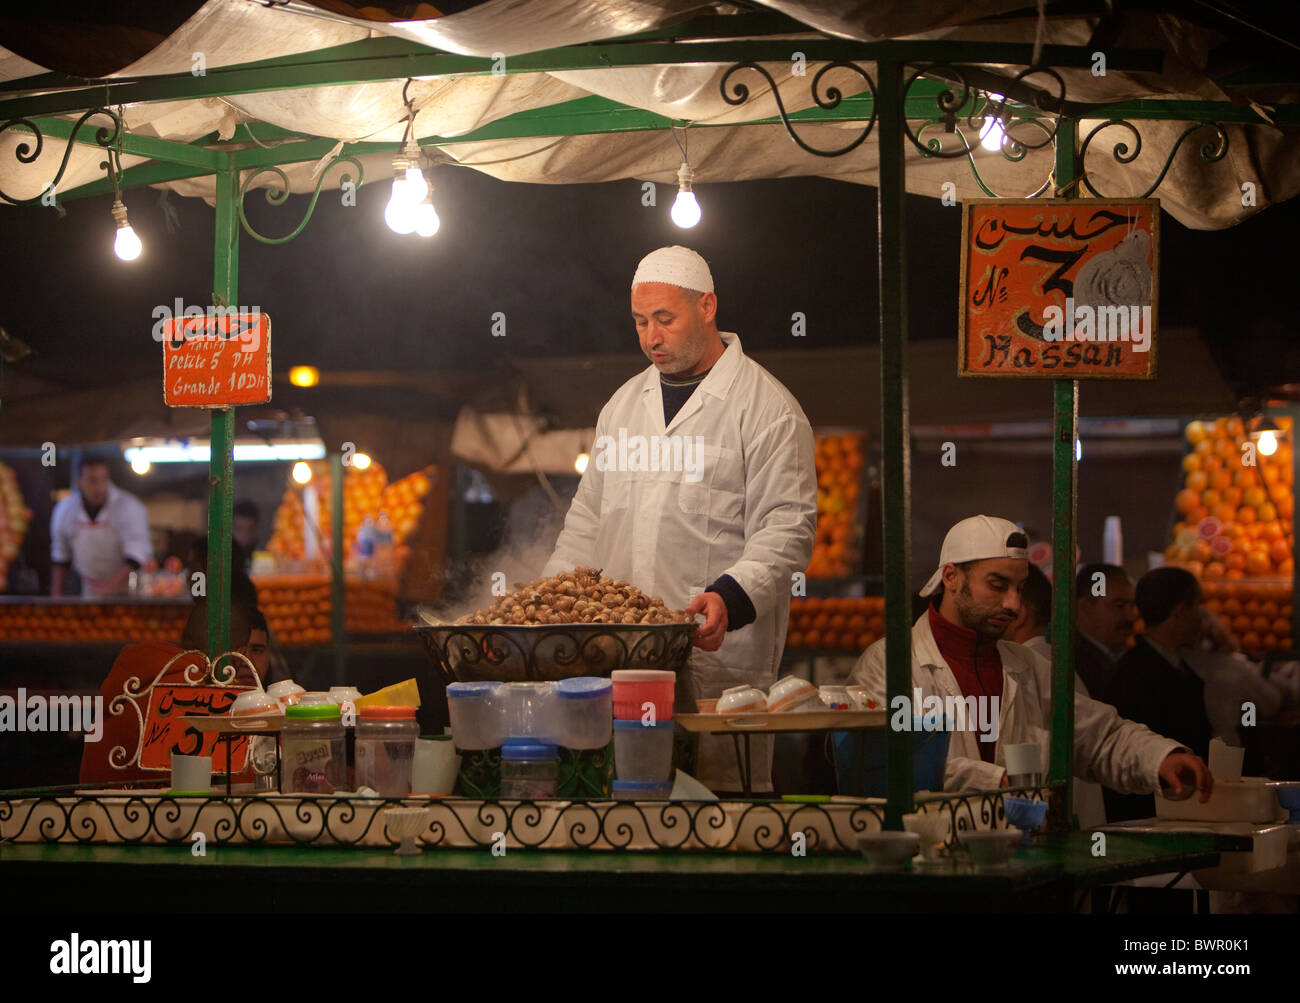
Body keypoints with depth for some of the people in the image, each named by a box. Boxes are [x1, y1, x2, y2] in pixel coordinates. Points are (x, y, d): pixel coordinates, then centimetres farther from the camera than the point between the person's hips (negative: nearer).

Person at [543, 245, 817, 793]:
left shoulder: (767, 408, 0)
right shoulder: (623, 405, 21)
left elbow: (786, 528, -7)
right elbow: (589, 518, 25)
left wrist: (729, 598, -23)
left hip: (720, 655, -5)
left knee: (720, 786, -8)